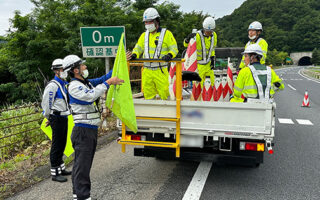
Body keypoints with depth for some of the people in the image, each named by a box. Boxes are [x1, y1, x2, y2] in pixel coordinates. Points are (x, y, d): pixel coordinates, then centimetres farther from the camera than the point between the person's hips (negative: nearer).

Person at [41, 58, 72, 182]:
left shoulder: (63, 84, 14)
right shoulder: (52, 85, -15)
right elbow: (46, 104, -15)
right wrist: (49, 118, -4)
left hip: (64, 117, 9)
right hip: (57, 119, -9)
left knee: (62, 144, 16)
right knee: (56, 146, -4)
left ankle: (61, 168, 28)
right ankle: (55, 173, 4)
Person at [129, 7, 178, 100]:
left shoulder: (166, 33, 2)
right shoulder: (144, 35, 17)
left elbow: (174, 48, -1)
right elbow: (138, 47, 19)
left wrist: (169, 55, -22)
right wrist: (134, 54, -4)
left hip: (160, 71, -5)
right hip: (147, 71, 5)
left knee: (164, 93, -6)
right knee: (148, 93, 9)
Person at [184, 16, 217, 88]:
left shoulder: (214, 35, -1)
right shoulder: (197, 35, -20)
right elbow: (186, 44, -12)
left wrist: (212, 59, 8)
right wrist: (188, 38, -33)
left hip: (208, 63, 6)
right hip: (199, 64, -5)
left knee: (212, 83, 11)